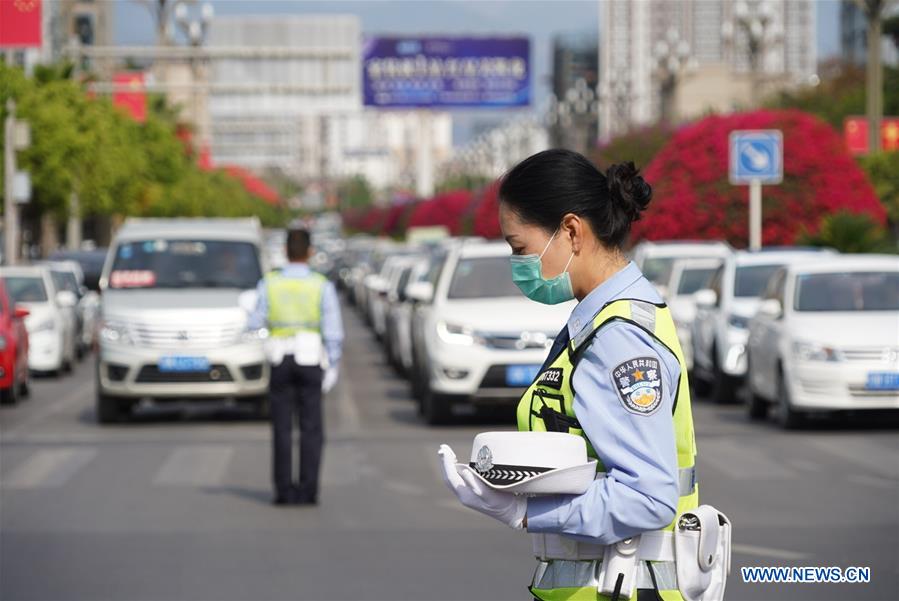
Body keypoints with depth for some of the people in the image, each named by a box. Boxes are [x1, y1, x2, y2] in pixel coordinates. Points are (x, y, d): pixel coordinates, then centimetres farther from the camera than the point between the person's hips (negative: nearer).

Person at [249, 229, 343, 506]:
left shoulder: (269, 284, -4)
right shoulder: (323, 287, -6)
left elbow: (256, 323, 1)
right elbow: (333, 332, -9)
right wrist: (333, 367, 1)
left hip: (280, 362, 1)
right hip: (311, 362, -1)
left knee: (282, 429, 7)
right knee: (311, 430, 5)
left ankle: (284, 491, 3)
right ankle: (308, 490, -1)